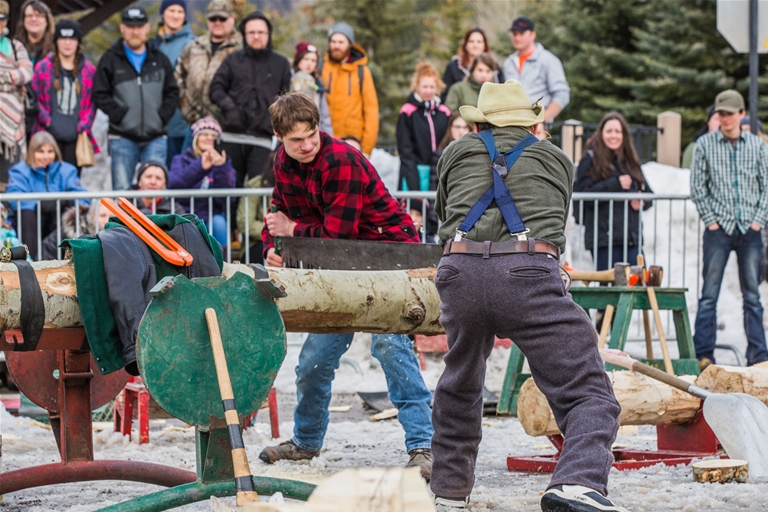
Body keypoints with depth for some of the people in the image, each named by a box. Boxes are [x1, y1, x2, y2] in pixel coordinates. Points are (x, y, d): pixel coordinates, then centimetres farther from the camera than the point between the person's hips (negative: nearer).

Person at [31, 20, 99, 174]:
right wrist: (47, 120, -7)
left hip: (76, 136, 2)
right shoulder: (43, 67, 4)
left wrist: (84, 126, -3)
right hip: (50, 136, -2)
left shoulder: (89, 70, 9)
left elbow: (92, 103, 10)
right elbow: (33, 99, 5)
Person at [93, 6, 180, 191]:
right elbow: (100, 94, 0)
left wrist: (162, 116, -2)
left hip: (156, 138, 2)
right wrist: (120, 115, -11)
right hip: (123, 138, -2)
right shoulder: (111, 59, 4)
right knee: (122, 190, -1)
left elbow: (172, 93, 13)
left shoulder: (159, 59, 12)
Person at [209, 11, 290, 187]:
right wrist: (228, 106, -6)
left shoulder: (281, 64, 13)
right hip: (231, 137, 1)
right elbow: (216, 87, 11)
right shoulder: (233, 60, 14)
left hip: (262, 139, -1)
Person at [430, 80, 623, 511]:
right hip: (530, 274, -2)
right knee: (589, 397, -5)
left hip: (461, 271, 3)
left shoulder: (457, 153, 26)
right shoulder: (557, 159, 26)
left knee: (460, 387, 28)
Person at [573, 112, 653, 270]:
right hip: (604, 238, -5)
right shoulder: (590, 160, 1)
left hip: (632, 237, 5)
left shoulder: (630, 161, 18)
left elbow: (648, 193, 23)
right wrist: (616, 184, -15)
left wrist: (642, 201, -1)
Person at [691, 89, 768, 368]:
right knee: (709, 295, -1)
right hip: (718, 229, -1)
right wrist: (711, 220, -3)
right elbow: (697, 187, 3)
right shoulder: (705, 144, 2)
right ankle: (703, 354, 2)